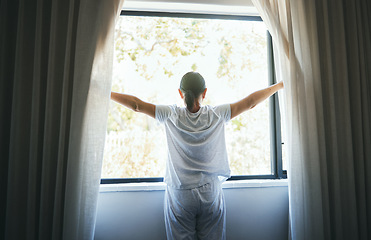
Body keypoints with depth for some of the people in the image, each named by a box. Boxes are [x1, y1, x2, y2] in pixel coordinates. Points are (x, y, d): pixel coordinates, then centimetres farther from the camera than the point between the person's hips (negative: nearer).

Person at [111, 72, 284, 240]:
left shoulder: (171, 115, -11)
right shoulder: (217, 115, -9)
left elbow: (137, 105, -7)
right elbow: (250, 102, -3)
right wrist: (280, 85, 8)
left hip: (179, 194, 0)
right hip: (210, 193, 1)